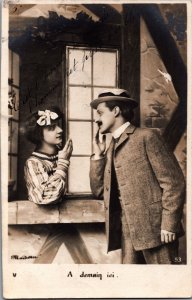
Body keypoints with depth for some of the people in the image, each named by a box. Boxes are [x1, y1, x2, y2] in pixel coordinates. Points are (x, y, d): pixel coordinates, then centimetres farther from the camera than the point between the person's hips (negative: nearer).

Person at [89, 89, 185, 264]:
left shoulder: (147, 137, -6)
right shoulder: (111, 149, 16)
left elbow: (174, 181, -10)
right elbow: (99, 191, 14)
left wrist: (169, 224, -15)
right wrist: (98, 154, 7)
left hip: (154, 227, -6)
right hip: (127, 230, 7)